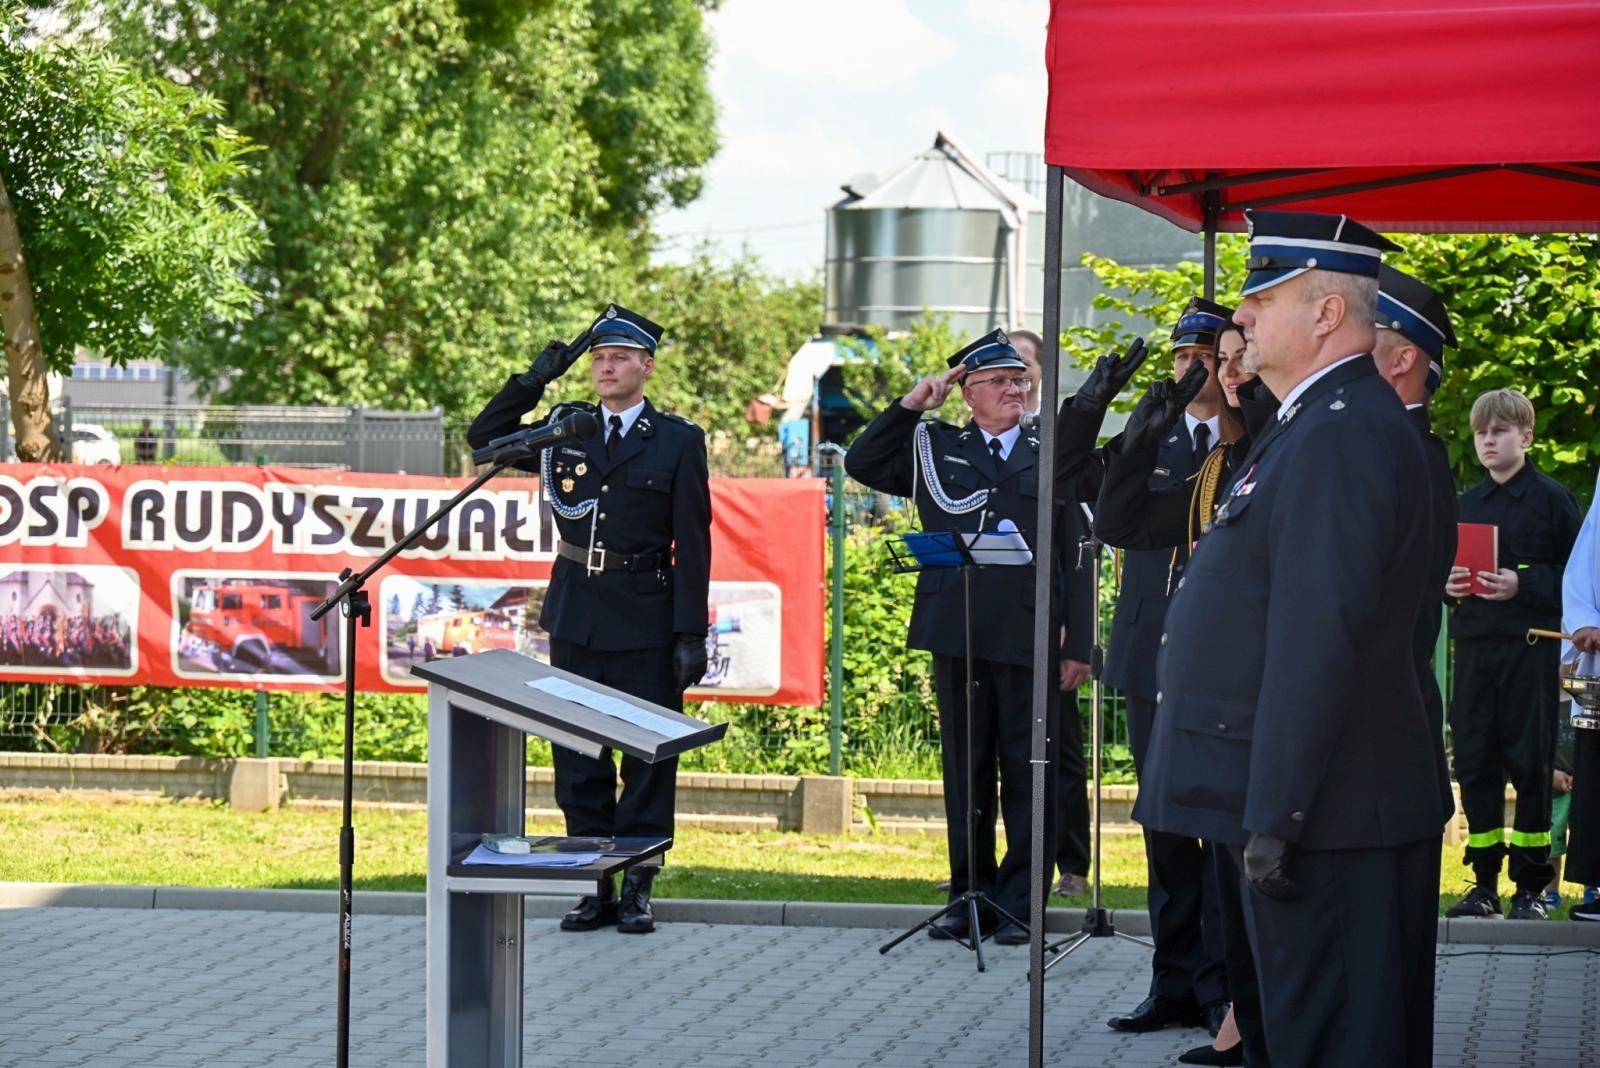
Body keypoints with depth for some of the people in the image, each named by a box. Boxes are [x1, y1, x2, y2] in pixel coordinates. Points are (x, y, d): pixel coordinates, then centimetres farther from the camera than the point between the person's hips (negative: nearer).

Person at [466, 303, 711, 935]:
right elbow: (484, 437, 13)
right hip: (575, 618, 4)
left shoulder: (679, 442, 0)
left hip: (645, 624, -3)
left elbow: (693, 546, -2)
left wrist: (691, 634, -8)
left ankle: (637, 889, 8)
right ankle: (595, 888, 13)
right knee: (578, 762, 6)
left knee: (647, 760, 0)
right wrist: (535, 381, 1)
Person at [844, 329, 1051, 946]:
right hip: (957, 635, 1)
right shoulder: (933, 446, 13)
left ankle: (1019, 905, 5)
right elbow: (861, 465, 5)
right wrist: (911, 406, 1)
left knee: (1026, 773, 0)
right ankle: (969, 896, 14)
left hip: (1027, 637, -1)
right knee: (965, 769, 7)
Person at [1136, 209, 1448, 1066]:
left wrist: (1272, 820, -24)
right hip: (1312, 812, 11)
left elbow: (1320, 641, -24)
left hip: (1324, 819, -11)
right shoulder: (1317, 425, 16)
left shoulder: (1343, 436, -18)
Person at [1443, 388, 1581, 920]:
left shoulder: (1551, 498, 0)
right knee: (1475, 765, 3)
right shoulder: (1466, 504, 16)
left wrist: (1523, 585, -17)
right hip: (1474, 648, 5)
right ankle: (1484, 882, 10)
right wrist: (1447, 584, 0)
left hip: (1531, 650, -5)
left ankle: (1531, 887, 3)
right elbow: (1442, 568, 22)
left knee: (1530, 765, -2)